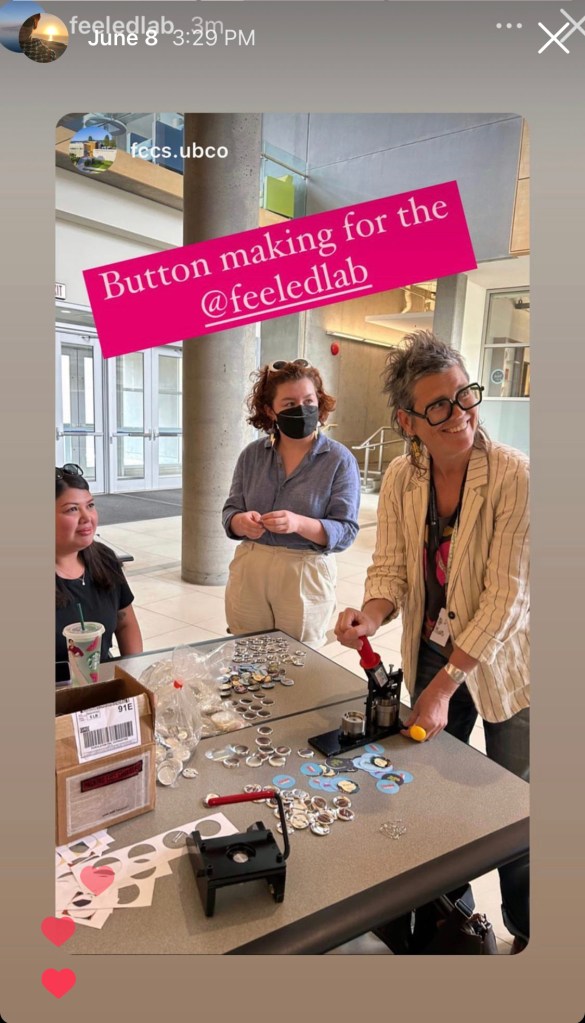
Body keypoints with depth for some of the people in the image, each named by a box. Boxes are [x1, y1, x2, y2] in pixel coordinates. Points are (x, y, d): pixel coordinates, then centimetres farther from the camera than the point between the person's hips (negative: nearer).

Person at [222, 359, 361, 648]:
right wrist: (242, 522, -16)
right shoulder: (252, 454, 4)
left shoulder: (340, 460, -7)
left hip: (305, 577, -3)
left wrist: (300, 524, -27)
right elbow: (230, 512, 7)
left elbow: (346, 531, -11)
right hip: (248, 573, 3)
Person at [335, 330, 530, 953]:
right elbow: (390, 568, -6)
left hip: (501, 664, -4)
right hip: (431, 656, 5)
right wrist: (370, 616, -28)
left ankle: (525, 932, 42)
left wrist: (443, 685, -23)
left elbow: (505, 596, -24)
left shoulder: (514, 476, -23)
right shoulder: (401, 478, -8)